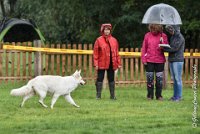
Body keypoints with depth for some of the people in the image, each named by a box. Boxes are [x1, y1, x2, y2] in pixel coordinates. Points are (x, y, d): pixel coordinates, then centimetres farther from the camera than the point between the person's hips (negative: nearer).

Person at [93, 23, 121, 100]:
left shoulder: (114, 40, 8)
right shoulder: (99, 40, -2)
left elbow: (116, 53, 10)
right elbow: (95, 53, -4)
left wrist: (118, 63, 7)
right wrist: (96, 64, -10)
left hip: (111, 63, 3)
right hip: (101, 63, -3)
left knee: (111, 79, 8)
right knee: (100, 79, 0)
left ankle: (112, 95, 14)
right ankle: (98, 95, 6)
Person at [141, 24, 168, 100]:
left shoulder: (163, 36, 3)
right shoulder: (147, 35, 4)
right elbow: (144, 48, 5)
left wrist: (163, 42, -17)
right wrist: (144, 59, -1)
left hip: (160, 60, 0)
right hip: (149, 61, 0)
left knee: (159, 79, 2)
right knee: (149, 78, 2)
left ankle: (159, 95, 10)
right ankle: (150, 95, 8)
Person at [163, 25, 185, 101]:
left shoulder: (180, 37, -10)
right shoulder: (172, 37, 16)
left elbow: (175, 48, -16)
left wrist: (163, 48, -11)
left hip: (177, 60, -8)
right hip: (171, 60, 8)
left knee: (178, 79, -6)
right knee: (174, 79, 10)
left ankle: (178, 96, -3)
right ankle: (175, 95, 15)